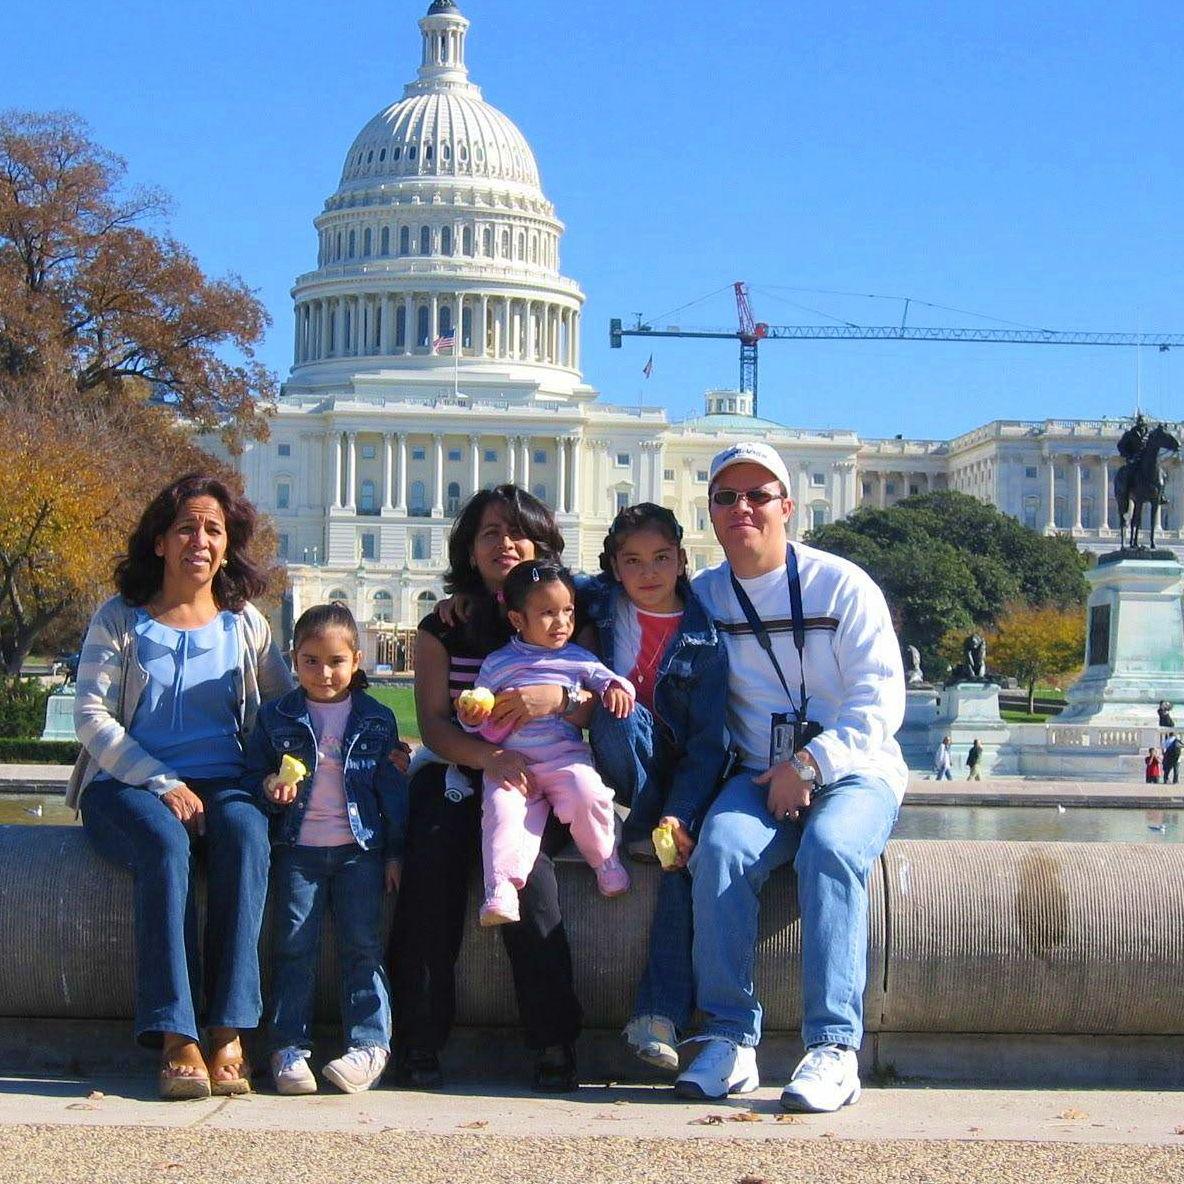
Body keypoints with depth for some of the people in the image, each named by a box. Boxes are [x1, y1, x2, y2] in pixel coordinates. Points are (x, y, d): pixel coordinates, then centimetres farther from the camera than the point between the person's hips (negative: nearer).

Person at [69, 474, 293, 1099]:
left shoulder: (244, 624, 16)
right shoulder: (119, 619, 8)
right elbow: (91, 715, -2)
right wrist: (162, 785, -15)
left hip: (220, 783, 2)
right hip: (126, 785, -2)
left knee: (246, 835, -34)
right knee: (165, 843, -36)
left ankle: (228, 1033, -38)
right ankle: (175, 1039, -39)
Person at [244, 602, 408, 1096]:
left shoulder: (377, 720, 8)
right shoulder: (276, 718, 9)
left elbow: (391, 788, 10)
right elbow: (251, 773, 12)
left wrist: (394, 851, 5)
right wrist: (269, 788, -12)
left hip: (360, 847, 0)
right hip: (297, 849, 1)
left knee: (362, 944, -6)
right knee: (294, 945, -6)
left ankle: (369, 1045, -5)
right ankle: (289, 1047, -3)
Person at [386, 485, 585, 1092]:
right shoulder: (442, 628, 11)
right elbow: (432, 724, -1)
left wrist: (557, 698, -24)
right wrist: (489, 757, -22)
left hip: (542, 779, -1)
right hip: (458, 775, 1)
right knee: (431, 854, -30)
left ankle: (554, 1039, -27)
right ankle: (419, 1039, -26)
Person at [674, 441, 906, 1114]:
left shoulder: (843, 586, 1)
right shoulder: (703, 598, 11)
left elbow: (881, 702, -5)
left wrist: (808, 765, -19)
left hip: (853, 774, -2)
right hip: (757, 779, 2)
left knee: (831, 849, -34)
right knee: (722, 846, -30)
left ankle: (834, 1048, -36)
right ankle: (731, 1041, -27)